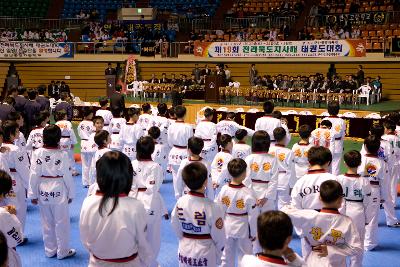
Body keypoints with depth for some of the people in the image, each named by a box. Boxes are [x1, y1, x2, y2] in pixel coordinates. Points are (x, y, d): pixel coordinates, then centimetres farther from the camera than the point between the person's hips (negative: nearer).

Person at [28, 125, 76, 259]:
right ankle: (62, 251, 22)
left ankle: (50, 250, 29)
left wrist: (33, 194, 4)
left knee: (47, 223, 17)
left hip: (43, 192, 3)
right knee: (61, 223, 11)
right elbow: (67, 176, -10)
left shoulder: (37, 153, -7)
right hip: (59, 192, -3)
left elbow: (34, 175, -5)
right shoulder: (62, 155, -15)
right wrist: (71, 193, 2)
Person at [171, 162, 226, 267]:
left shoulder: (180, 202, -12)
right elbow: (218, 235, -14)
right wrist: (219, 250, 5)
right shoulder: (211, 207, -24)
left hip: (185, 250, 4)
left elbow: (176, 228, 1)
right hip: (205, 252, -4)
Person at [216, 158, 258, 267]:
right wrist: (253, 233, -1)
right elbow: (253, 216, -15)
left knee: (226, 256, 20)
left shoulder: (224, 189, -15)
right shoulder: (248, 193, -23)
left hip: (226, 228, 3)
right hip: (243, 229, -3)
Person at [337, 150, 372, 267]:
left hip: (341, 213, 0)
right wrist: (367, 219, 11)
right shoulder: (364, 182, -12)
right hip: (358, 215, 0)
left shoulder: (339, 179, -13)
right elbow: (367, 202, -3)